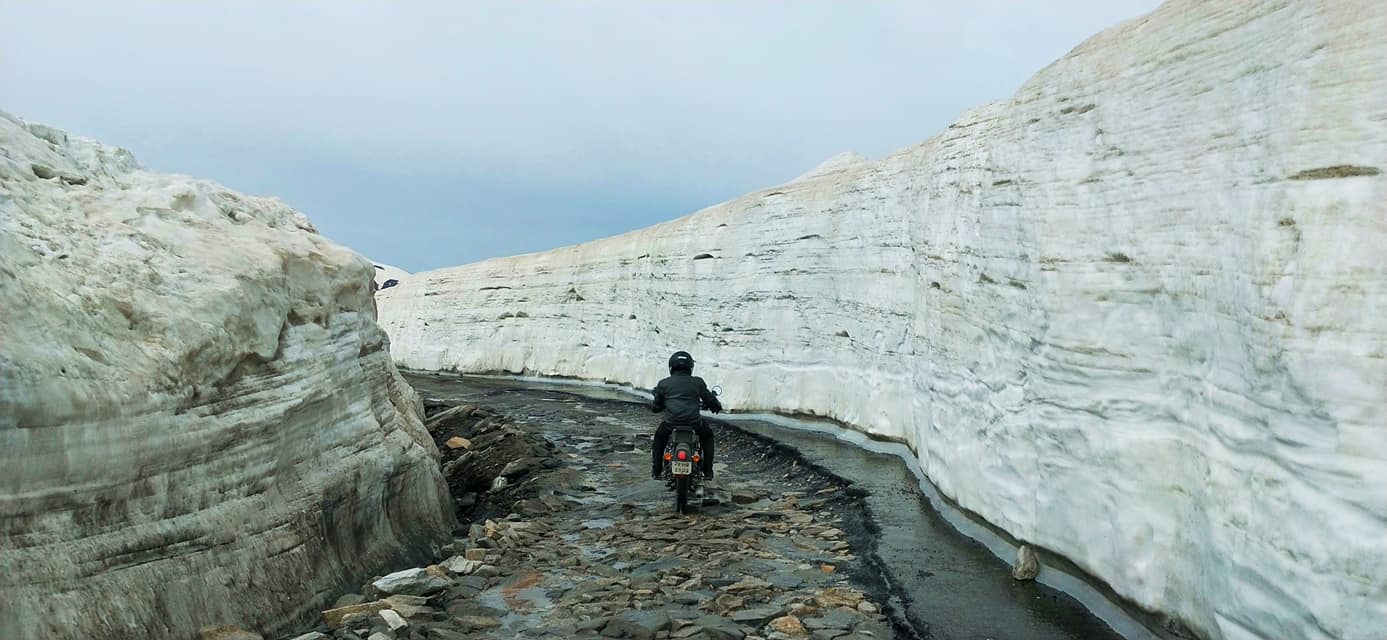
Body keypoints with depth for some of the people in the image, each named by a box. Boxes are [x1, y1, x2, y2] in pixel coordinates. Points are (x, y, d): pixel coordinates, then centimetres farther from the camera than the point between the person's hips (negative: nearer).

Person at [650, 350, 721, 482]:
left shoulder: (664, 384, 6)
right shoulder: (697, 382, 4)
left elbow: (656, 407, 12)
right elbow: (709, 399, 11)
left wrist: (653, 406, 37)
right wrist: (717, 406, 34)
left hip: (670, 422, 1)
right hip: (694, 422, -1)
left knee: (659, 437, 32)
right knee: (707, 435, 29)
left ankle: (656, 470, 28)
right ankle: (708, 471, 23)